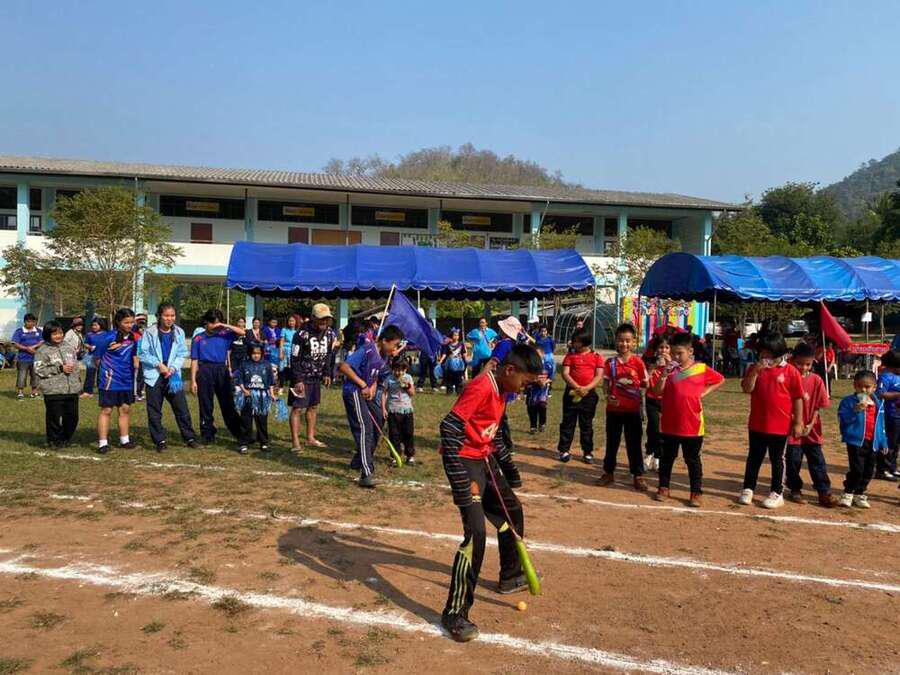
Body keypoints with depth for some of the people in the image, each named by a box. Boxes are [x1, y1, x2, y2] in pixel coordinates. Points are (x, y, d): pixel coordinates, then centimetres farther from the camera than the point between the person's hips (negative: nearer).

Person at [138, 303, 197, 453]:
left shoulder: (179, 332, 3)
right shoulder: (150, 332, -4)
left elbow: (182, 354, 4)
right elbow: (142, 354, -3)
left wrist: (173, 368, -10)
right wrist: (158, 364, -12)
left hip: (173, 376, 2)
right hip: (154, 376, -1)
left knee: (182, 408, 2)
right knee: (154, 411, 4)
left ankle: (189, 437, 11)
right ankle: (160, 441, 14)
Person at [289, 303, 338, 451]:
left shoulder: (329, 334, 2)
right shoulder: (302, 334, -17)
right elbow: (295, 359, -15)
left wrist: (327, 374, 8)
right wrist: (298, 380, -18)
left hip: (317, 378, 7)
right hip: (302, 378, -7)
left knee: (313, 406, 14)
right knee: (297, 408, -4)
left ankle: (310, 437, 26)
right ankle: (295, 441, 2)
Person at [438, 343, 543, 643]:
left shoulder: (501, 389, 8)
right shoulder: (481, 387, -22)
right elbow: (449, 428, -29)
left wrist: (508, 466, 25)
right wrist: (461, 483, -31)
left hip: (486, 461, 11)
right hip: (465, 462, -10)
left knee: (513, 512, 22)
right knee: (476, 533, -17)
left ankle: (511, 577, 44)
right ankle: (455, 613, -6)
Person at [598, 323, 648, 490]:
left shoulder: (638, 361, -3)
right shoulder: (610, 362, 0)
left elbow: (645, 383, 0)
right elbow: (606, 383, 0)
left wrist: (634, 383, -19)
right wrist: (608, 395, -17)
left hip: (632, 409, -2)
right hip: (614, 408, 2)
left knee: (634, 443, 5)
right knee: (612, 441, 12)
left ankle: (638, 476, 15)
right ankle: (609, 472, 25)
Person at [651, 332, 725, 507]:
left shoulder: (701, 369, -3)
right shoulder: (668, 369, 1)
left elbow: (720, 380, 11)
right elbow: (657, 391, -7)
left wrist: (704, 393, 0)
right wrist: (664, 375, -21)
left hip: (692, 425, -2)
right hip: (669, 424, 2)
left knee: (692, 460, 8)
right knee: (667, 457, 14)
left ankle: (696, 492, 17)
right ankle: (663, 487, 26)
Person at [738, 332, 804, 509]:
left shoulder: (790, 371, -7)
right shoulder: (755, 369, 2)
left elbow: (798, 399, -5)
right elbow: (747, 389, -9)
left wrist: (798, 422, -6)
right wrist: (755, 371, -20)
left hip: (781, 426, -3)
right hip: (757, 425, 3)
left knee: (777, 460, 10)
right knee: (754, 458, 13)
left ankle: (777, 493, 21)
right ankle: (748, 489, 24)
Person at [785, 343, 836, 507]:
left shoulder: (816, 380, -1)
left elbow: (818, 406, 2)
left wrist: (811, 424, -7)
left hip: (811, 430, 1)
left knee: (817, 461, 4)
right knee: (793, 461, 7)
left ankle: (824, 492, 11)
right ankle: (795, 490, 22)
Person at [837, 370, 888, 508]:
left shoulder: (878, 404, 10)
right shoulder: (848, 401, -7)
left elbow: (881, 425, 16)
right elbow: (842, 419, -17)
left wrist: (883, 442, 15)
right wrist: (855, 410, -30)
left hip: (872, 443, 6)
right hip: (855, 441, -5)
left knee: (869, 471, 10)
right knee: (856, 469, -9)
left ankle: (859, 494, 24)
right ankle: (848, 493, 6)